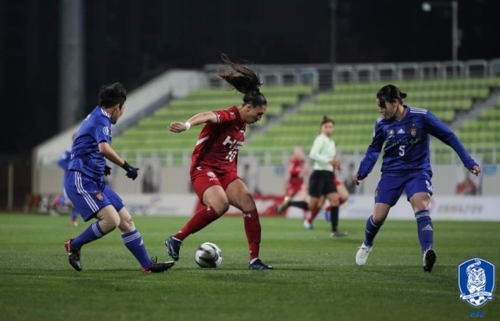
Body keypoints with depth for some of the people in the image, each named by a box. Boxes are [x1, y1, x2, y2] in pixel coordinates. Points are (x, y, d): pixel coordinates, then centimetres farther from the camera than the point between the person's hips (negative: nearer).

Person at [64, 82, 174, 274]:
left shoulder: (95, 117, 19)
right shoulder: (102, 119, -12)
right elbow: (104, 148, -31)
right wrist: (126, 166, -25)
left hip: (95, 181, 11)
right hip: (81, 180, -11)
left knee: (126, 220, 7)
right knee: (111, 220, -24)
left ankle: (147, 265, 9)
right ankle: (74, 245, -5)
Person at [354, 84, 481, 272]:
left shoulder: (421, 117, -16)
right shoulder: (382, 123, -5)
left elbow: (448, 136, -9)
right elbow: (374, 149, 11)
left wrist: (469, 162, -11)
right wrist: (362, 173, 0)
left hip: (417, 171, -3)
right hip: (391, 172, 3)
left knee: (421, 206, -29)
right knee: (378, 217, -3)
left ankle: (427, 253, -43)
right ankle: (367, 245, 29)